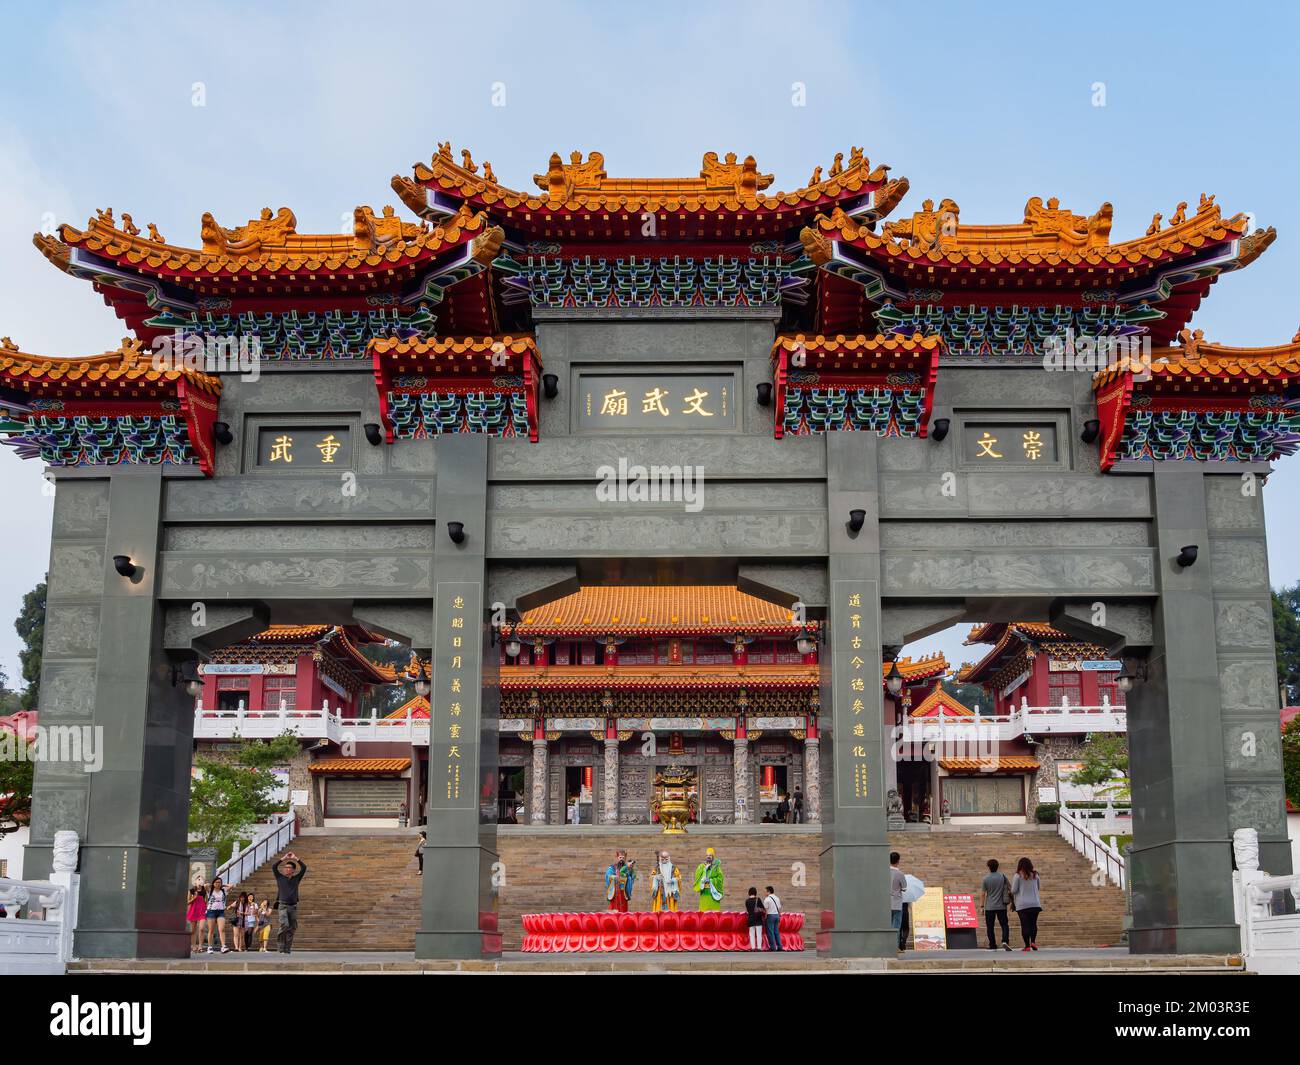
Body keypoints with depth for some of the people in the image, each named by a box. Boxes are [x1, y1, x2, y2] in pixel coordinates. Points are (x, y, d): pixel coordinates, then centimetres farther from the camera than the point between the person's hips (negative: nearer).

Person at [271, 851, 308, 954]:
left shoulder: (296, 878, 10)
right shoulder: (280, 878, 7)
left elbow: (304, 868, 3)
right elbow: (274, 867, -3)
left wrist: (295, 858, 4)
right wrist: (284, 858, -2)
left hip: (293, 906, 3)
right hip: (283, 906, -3)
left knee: (292, 928, 2)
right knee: (285, 925, -20)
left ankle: (287, 949, 8)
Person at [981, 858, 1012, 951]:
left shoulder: (986, 879, -6)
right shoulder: (1003, 876, -1)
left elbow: (982, 894, -4)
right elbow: (1010, 887, 8)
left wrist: (982, 906, 3)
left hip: (989, 907, -2)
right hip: (1001, 906, 2)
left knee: (990, 927, 6)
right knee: (1004, 925, 6)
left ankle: (993, 946, 7)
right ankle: (1005, 942, -15)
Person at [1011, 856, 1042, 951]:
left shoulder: (1018, 875, -6)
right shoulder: (1035, 875, 7)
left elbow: (1013, 890, -7)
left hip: (1022, 905, -3)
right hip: (1035, 904, 3)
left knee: (1025, 925, 0)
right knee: (1033, 923, 11)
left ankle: (1027, 945, -1)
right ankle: (1033, 941, -5)